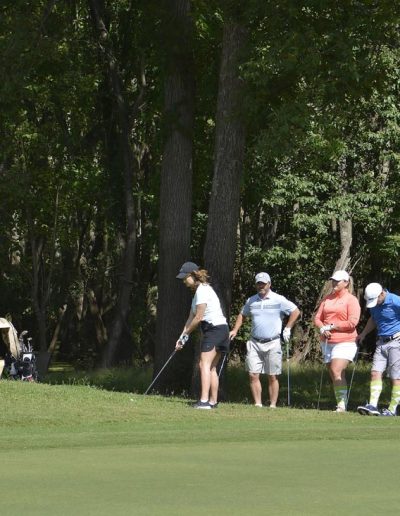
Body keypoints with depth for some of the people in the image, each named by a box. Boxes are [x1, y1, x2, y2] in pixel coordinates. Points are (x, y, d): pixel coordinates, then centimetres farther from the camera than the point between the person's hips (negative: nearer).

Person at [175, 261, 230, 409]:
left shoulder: (203, 290, -13)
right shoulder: (198, 291, 18)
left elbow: (198, 318, -15)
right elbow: (191, 318, 16)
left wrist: (185, 334, -3)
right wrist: (182, 337, 9)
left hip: (215, 329, -10)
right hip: (219, 330, 10)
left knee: (205, 364, -17)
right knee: (211, 367, 11)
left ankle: (204, 401, -25)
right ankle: (213, 401, 12)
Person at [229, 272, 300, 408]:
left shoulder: (279, 300, -2)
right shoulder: (251, 301, 10)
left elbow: (296, 311, 2)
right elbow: (242, 315, 25)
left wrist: (288, 329, -3)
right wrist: (235, 330, 14)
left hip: (272, 343, -3)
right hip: (254, 343, 4)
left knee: (272, 377, 0)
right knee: (253, 375, -4)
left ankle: (273, 405, 4)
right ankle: (258, 404, 2)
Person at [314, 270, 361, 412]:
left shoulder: (351, 300, -4)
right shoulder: (327, 299, 15)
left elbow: (352, 322, -14)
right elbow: (317, 318, 13)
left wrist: (331, 327, -13)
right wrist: (322, 329, -9)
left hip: (344, 342, -6)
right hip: (327, 342, 6)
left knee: (336, 371, -20)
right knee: (335, 375, 7)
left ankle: (342, 403, -16)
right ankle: (340, 405, 12)